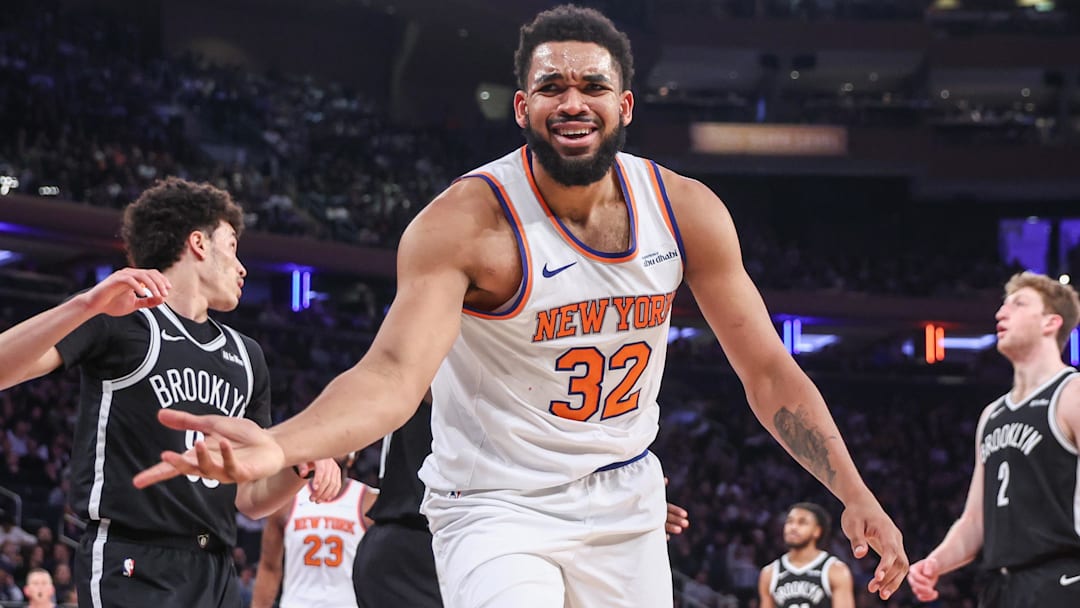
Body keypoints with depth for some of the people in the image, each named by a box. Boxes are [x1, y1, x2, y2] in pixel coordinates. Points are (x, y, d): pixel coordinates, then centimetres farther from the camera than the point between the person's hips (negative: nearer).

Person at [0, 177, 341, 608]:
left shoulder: (245, 356, 20)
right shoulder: (121, 318, -1)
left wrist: (302, 466, 2)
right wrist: (87, 305, -26)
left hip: (215, 572, 7)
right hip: (132, 568, -7)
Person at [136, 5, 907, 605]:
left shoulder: (686, 211, -6)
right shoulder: (467, 222, -20)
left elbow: (768, 372, 2)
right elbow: (395, 373, -33)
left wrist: (856, 496, -6)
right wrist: (276, 446, -53)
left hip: (626, 506, 5)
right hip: (500, 511, -5)